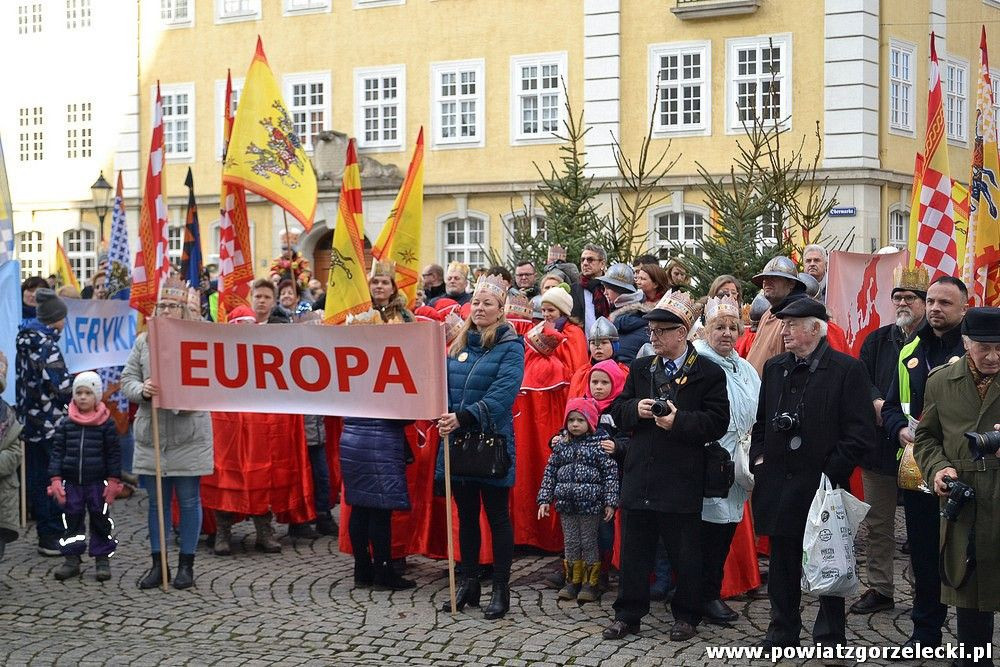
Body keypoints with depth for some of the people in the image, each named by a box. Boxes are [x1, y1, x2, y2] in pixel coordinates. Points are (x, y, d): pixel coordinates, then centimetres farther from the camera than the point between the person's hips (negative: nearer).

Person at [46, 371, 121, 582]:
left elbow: (113, 454, -2)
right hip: (71, 482, 2)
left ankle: (102, 559, 13)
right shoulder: (66, 424, 4)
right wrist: (55, 479, -3)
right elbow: (57, 452, 4)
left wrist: (113, 481, -5)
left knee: (100, 520, 4)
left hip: (97, 482, -2)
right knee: (71, 519, 6)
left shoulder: (106, 423, -3)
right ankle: (72, 559, 15)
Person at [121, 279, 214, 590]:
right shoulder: (143, 341, 7)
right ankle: (157, 564, 21)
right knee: (156, 501, 11)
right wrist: (142, 390, -17)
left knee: (189, 500, 6)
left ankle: (186, 564, 17)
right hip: (151, 434, 3)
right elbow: (127, 379, 6)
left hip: (188, 435, -3)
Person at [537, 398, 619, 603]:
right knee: (570, 543, 10)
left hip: (590, 503, -4)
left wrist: (610, 502, -11)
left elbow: (610, 473, -7)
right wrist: (545, 499, 6)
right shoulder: (561, 443, 6)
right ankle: (573, 581, 21)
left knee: (589, 543, 4)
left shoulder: (600, 443, -6)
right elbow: (550, 471, 10)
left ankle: (590, 583, 13)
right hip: (566, 503, 4)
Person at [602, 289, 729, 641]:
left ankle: (686, 616, 21)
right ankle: (628, 615, 20)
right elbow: (618, 411, 12)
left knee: (685, 554, 6)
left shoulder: (708, 374, -4)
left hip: (681, 480, -4)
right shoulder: (640, 368, 11)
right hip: (639, 477, 4)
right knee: (633, 550, 10)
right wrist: (636, 409, -9)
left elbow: (717, 423, -10)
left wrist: (679, 421, -21)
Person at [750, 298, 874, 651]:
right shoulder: (774, 368, 11)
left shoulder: (847, 369, -7)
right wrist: (759, 457, 7)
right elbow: (761, 420, 20)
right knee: (782, 563, 13)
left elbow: (861, 429, -10)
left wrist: (833, 470, -14)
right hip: (779, 483, 5)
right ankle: (783, 631, 24)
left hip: (823, 483, -5)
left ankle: (830, 637, 17)